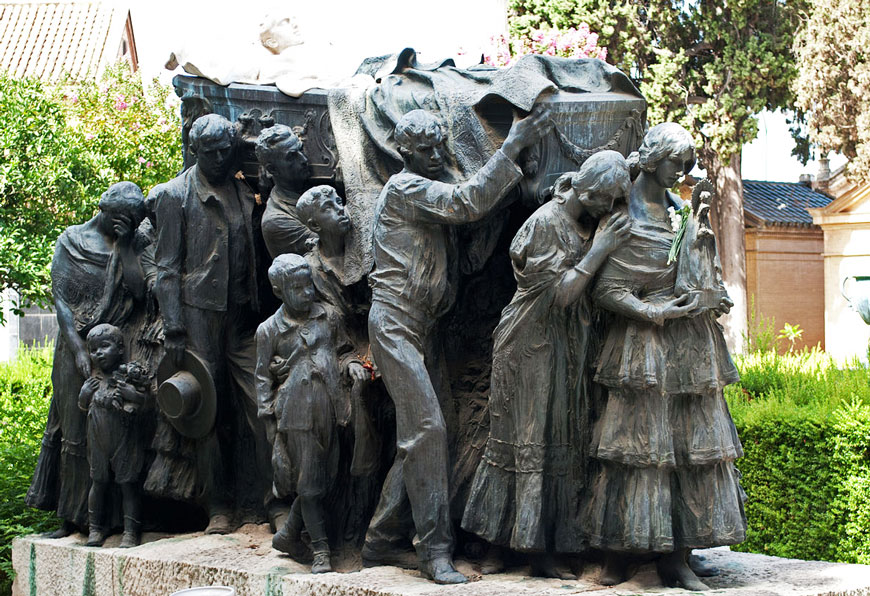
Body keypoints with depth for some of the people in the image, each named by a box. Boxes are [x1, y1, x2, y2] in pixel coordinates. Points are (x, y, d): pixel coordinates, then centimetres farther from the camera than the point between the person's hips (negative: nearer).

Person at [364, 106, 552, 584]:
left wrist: (516, 162, 5)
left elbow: (478, 207, 16)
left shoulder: (432, 195, 21)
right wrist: (511, 147, -20)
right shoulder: (405, 187, -9)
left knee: (417, 436, 8)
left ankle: (379, 540, 16)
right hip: (395, 324, -10)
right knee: (427, 428, -15)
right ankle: (435, 551, -14)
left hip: (423, 327, 10)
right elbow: (466, 203, -22)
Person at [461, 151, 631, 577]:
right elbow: (559, 293, -21)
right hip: (535, 346, -9)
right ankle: (537, 551, 1)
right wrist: (600, 250, -22)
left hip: (567, 347, 9)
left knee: (561, 441, 9)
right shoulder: (546, 224, -17)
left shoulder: (588, 223, 9)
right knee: (533, 442, -4)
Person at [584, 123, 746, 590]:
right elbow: (606, 291, -11)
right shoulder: (628, 218, -6)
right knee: (640, 444, -5)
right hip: (646, 346, -7)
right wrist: (656, 313, -17)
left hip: (690, 346, 7)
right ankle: (616, 556, 5)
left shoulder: (680, 210, 16)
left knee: (691, 446, 2)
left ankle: (676, 559, 6)